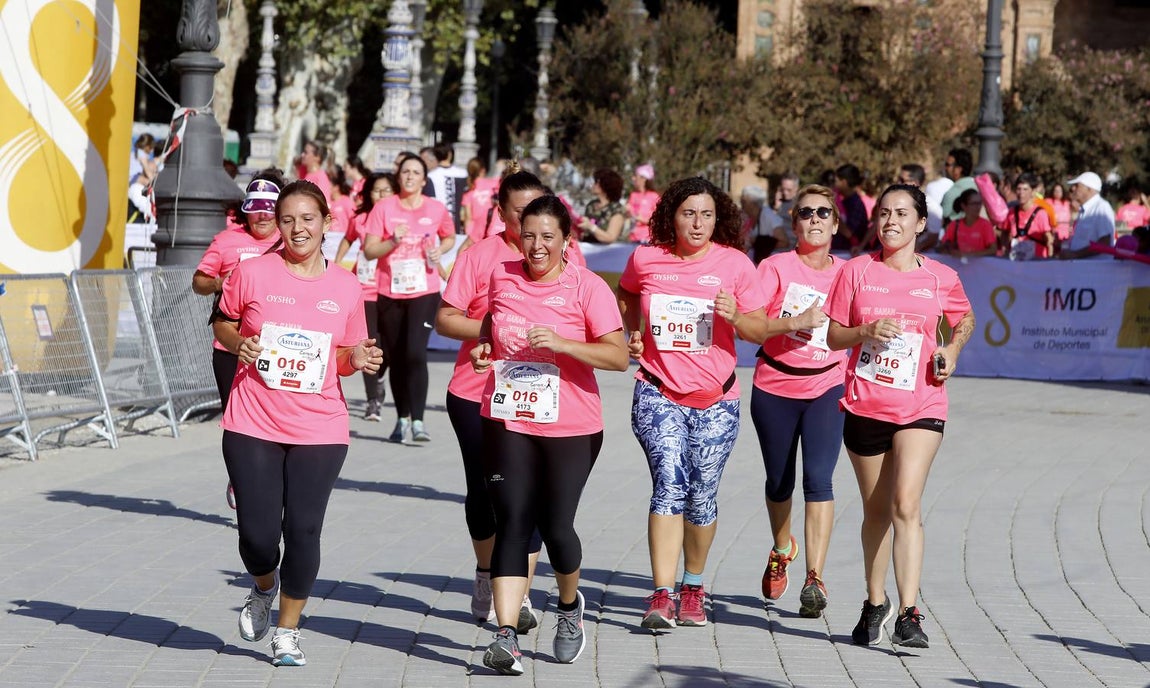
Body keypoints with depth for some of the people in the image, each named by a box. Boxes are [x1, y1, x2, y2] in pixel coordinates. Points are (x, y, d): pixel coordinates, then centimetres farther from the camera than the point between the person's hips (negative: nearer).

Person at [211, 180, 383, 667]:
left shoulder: (345, 287, 4)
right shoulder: (251, 273, -2)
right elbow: (222, 323, 13)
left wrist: (358, 359, -8)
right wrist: (237, 342, -9)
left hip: (319, 430, 1)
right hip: (253, 426, -1)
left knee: (304, 531, -2)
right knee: (257, 532, -4)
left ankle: (287, 632, 17)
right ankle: (263, 589, 32)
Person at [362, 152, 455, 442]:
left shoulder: (436, 209, 2)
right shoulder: (384, 208, 0)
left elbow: (449, 237, 21)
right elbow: (369, 250, -1)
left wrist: (439, 250, 0)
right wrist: (393, 241, -18)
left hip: (424, 291, -2)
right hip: (390, 293, 2)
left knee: (416, 353, -16)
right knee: (396, 358, 8)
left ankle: (417, 421, -16)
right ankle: (402, 418, 20)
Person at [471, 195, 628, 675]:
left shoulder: (587, 287, -7)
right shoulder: (502, 277, 6)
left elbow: (619, 355, -13)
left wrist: (561, 343, -25)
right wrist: (483, 346, 6)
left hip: (571, 428, -2)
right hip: (507, 422, 2)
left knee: (555, 527, 0)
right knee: (512, 523, -9)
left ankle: (569, 605, 32)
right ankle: (506, 635, -15)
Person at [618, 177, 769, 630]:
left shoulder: (734, 264, -3)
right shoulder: (645, 259, 0)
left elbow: (761, 330, -1)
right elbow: (627, 295, 23)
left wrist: (736, 317, -21)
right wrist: (632, 334, 8)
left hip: (715, 400, 1)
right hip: (658, 393, -1)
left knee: (702, 496, 6)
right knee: (669, 482, -17)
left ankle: (693, 587, 28)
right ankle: (662, 595, -20)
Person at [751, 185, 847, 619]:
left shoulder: (846, 274, 4)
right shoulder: (776, 267, -3)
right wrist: (796, 321, -23)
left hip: (826, 390, 0)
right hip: (774, 390, 0)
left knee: (818, 478, -16)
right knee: (779, 482, 14)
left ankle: (814, 579, -19)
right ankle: (781, 551, 42)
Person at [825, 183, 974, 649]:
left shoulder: (941, 279, 1)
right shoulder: (857, 272, 2)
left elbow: (965, 319, 21)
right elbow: (833, 336, 6)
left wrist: (952, 349, 2)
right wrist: (866, 331, -14)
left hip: (920, 407, -2)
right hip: (864, 405, 2)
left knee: (906, 505, -17)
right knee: (876, 510, 13)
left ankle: (909, 615, -19)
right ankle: (875, 604, 31)